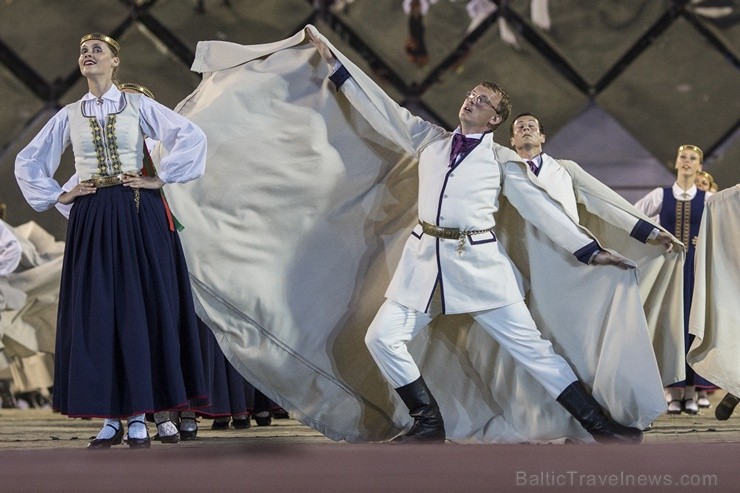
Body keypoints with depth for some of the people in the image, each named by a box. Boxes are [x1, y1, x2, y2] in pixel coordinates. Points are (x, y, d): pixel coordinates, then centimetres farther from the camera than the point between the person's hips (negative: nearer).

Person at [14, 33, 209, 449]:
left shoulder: (138, 105, 4)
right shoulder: (69, 116, 11)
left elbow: (193, 137, -4)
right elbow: (28, 162, 19)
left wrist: (161, 179, -7)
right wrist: (57, 196, 8)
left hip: (138, 216, -2)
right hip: (91, 221, 3)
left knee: (140, 310, -5)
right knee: (95, 314, -2)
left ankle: (138, 419, -1)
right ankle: (110, 419, 3)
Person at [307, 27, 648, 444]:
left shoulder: (503, 161, 6)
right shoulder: (429, 140, 15)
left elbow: (542, 209, 4)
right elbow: (380, 110, 18)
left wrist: (590, 250, -3)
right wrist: (335, 64, 17)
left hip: (480, 263, -4)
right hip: (425, 260, 4)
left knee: (530, 344, -7)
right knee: (383, 338, -7)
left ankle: (600, 425, -4)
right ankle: (429, 424, 6)